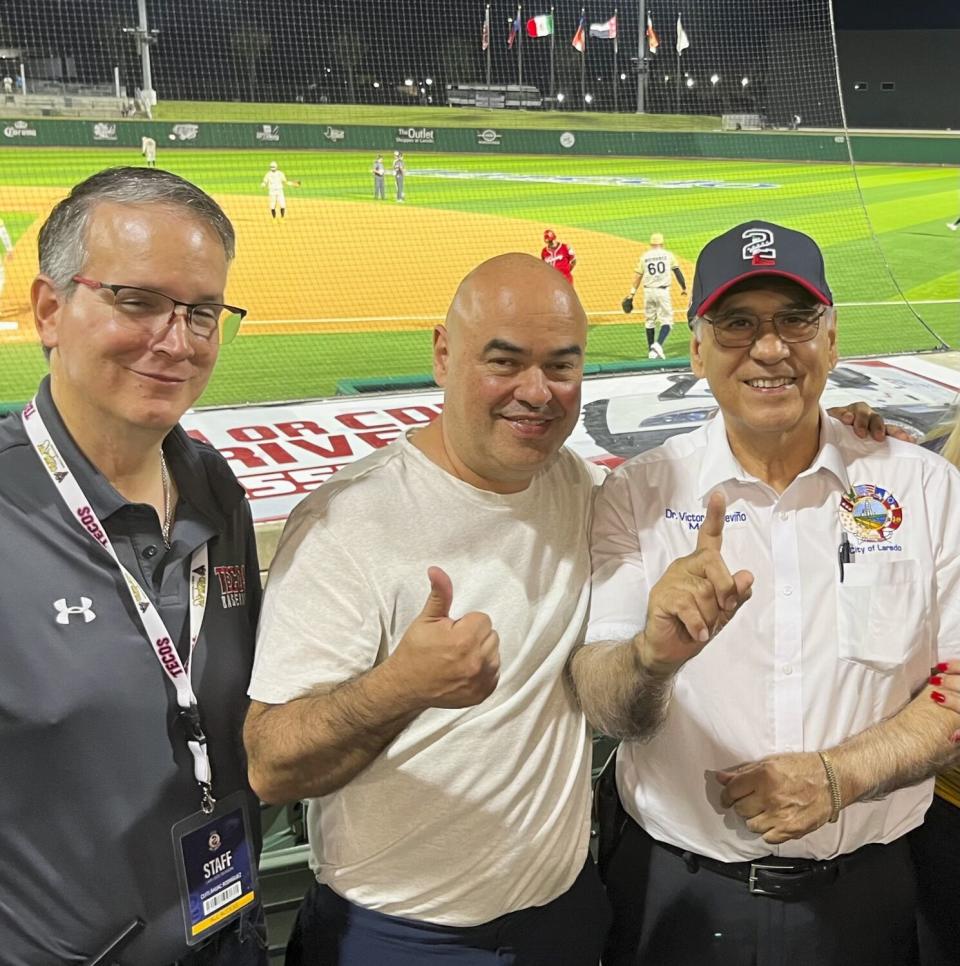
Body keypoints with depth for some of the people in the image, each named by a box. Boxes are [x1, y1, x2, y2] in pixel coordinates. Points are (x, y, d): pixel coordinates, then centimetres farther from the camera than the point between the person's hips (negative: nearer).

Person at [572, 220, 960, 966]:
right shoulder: (638, 496, -8)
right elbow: (601, 704, -15)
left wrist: (840, 776, -17)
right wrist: (654, 654, -36)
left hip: (860, 894, 1)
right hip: (676, 893, 0)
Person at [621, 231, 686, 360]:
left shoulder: (644, 257, 6)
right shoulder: (668, 255, 4)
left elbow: (637, 277, 3)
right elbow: (677, 272, 1)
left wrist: (631, 295, 5)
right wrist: (683, 288, 9)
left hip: (648, 291, 2)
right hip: (663, 291, -2)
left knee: (649, 321, 14)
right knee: (667, 320, 3)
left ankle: (651, 351, 16)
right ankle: (658, 344, -21)